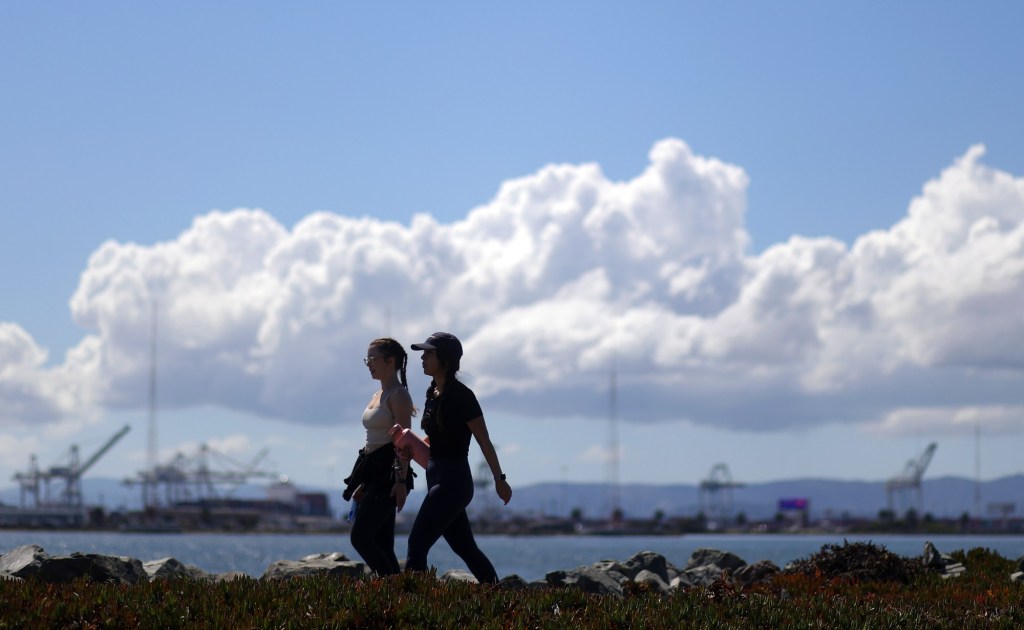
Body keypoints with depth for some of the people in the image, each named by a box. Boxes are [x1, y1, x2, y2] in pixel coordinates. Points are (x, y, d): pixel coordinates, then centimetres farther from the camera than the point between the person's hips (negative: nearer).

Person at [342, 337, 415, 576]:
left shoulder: (398, 395, -9)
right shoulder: (378, 395, 18)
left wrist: (402, 481, -24)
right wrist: (362, 484, 21)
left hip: (389, 472, -10)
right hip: (374, 474, 10)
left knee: (360, 537, -15)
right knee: (382, 545, 5)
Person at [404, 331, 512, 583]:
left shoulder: (461, 396, -13)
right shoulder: (433, 393, 11)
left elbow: (484, 441, -11)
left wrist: (499, 480, -9)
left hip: (452, 481, -9)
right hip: (437, 478, 9)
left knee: (417, 545, -12)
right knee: (466, 548, 13)